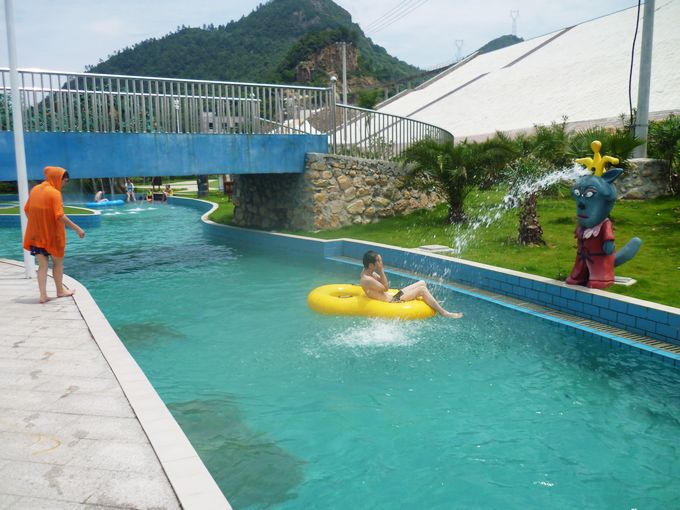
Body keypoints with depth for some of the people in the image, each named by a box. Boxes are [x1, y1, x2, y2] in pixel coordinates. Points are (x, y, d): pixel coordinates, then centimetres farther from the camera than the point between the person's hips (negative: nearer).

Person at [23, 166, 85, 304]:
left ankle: (43, 295, 2)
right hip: (52, 235, -5)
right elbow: (60, 216, -22)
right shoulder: (54, 193, -15)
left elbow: (26, 210, 13)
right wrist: (77, 228, -18)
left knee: (42, 265, 8)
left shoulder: (35, 190, 6)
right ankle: (60, 291, 26)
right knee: (58, 262, 13)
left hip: (36, 234, 5)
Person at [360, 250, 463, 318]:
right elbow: (386, 288, -17)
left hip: (393, 296, 11)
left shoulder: (367, 272, 7)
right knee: (422, 289, -15)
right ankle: (444, 313, -10)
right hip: (391, 302, -11)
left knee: (422, 283, 11)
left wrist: (380, 272, -3)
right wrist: (381, 270, -14)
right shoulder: (366, 280, -23)